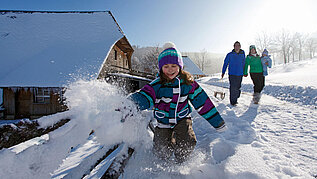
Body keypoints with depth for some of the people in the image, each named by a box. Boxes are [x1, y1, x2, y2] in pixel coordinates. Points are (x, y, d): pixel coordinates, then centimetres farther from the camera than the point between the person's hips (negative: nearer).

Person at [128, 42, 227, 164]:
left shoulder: (187, 82, -9)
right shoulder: (157, 85, -14)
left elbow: (202, 102, -3)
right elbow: (144, 95, -29)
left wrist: (218, 122, 0)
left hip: (182, 119, 1)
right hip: (163, 122, 0)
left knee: (187, 144, -21)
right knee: (162, 153, -9)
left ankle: (181, 162, 14)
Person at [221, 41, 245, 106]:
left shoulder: (242, 54, 7)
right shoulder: (230, 55, -3)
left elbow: (243, 63, 18)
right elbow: (225, 63, 4)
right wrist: (223, 72, 2)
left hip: (240, 74, 3)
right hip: (232, 74, -3)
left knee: (238, 87, 7)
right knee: (233, 88, -7)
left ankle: (236, 98, 27)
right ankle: (233, 101, 2)